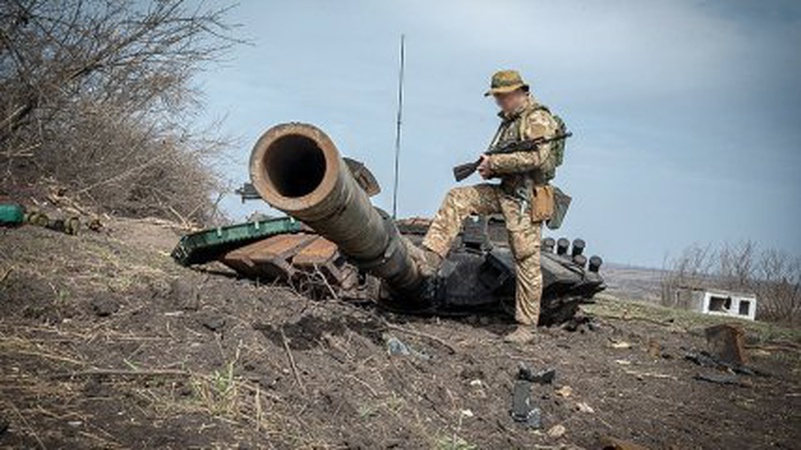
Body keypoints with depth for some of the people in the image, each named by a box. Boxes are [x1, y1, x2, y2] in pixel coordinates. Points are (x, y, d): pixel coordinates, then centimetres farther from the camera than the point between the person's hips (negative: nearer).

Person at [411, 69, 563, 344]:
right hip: (504, 191, 9)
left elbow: (537, 156, -23)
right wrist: (489, 167, 2)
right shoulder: (509, 121, 19)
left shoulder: (537, 118, -9)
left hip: (525, 199, -9)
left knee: (527, 262, -5)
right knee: (457, 199, -6)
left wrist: (494, 162, -16)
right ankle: (429, 258, -12)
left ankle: (527, 326, 3)